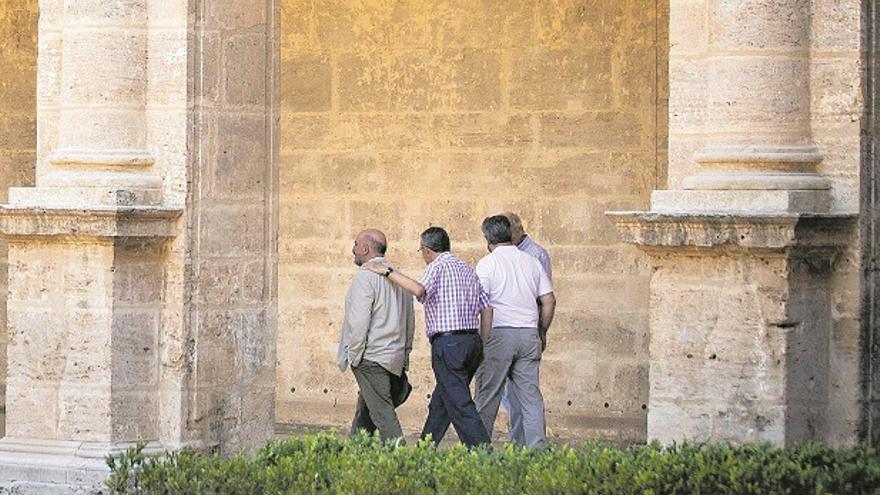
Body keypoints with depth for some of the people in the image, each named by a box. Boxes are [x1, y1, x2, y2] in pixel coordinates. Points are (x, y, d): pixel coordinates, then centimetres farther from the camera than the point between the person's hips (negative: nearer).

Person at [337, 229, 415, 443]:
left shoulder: (365, 277, -12)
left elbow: (359, 321, -18)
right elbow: (410, 320, 17)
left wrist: (354, 355, -10)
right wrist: (405, 353, 21)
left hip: (371, 357, -8)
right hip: (396, 359, 8)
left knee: (382, 412, -10)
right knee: (364, 413, 16)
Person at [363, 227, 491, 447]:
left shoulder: (437, 266, -7)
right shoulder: (468, 270, 18)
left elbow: (419, 290, -28)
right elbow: (487, 309, 15)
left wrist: (388, 271, -18)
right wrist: (483, 347, 18)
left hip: (448, 344, -8)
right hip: (472, 340, 8)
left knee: (460, 405, -9)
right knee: (439, 404, 18)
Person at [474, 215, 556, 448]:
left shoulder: (487, 263, -3)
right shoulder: (531, 261, 11)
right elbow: (549, 300, 9)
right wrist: (542, 332, 18)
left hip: (498, 333, -4)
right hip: (529, 333, 4)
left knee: (487, 396, 2)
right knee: (531, 396, 4)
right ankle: (537, 446, -1)